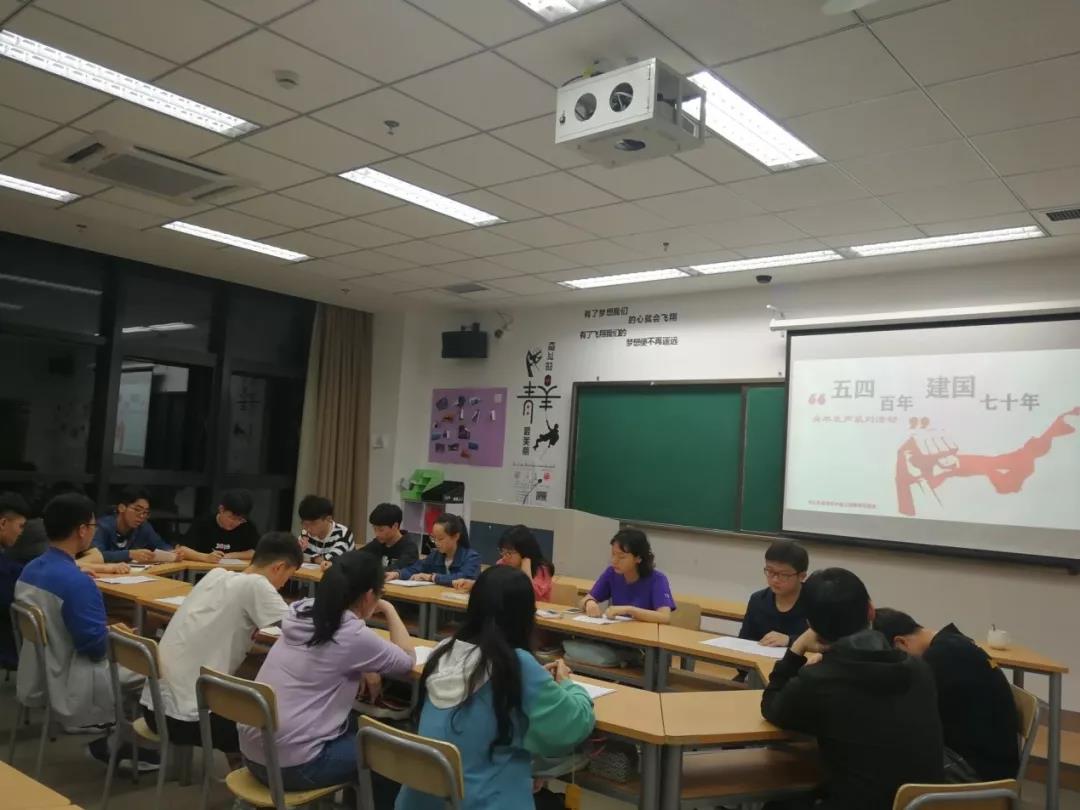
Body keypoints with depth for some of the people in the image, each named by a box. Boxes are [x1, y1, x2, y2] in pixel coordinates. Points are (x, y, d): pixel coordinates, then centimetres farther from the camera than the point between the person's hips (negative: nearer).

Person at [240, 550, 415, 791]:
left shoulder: (302, 613, 2)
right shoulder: (352, 635, -17)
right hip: (292, 765, -7)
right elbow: (408, 661, -1)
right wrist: (388, 609, 7)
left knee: (357, 728, 26)